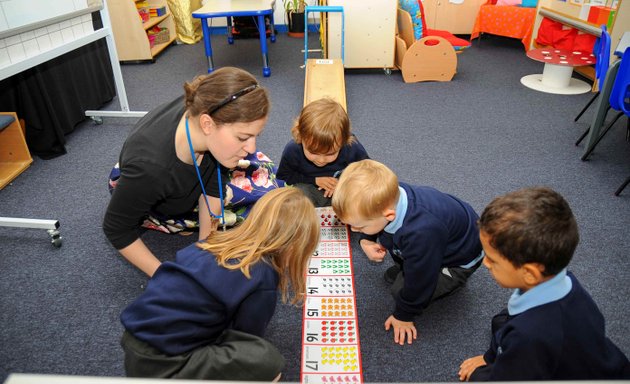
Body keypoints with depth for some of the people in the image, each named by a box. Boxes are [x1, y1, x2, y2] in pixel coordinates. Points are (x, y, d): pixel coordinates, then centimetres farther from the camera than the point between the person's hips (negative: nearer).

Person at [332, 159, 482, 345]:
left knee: (402, 290, -16)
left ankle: (451, 278, 6)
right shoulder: (389, 195, -28)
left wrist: (403, 316, -11)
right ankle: (403, 267, 17)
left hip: (458, 258, -6)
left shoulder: (421, 232, -47)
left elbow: (417, 282, -28)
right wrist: (366, 240, -17)